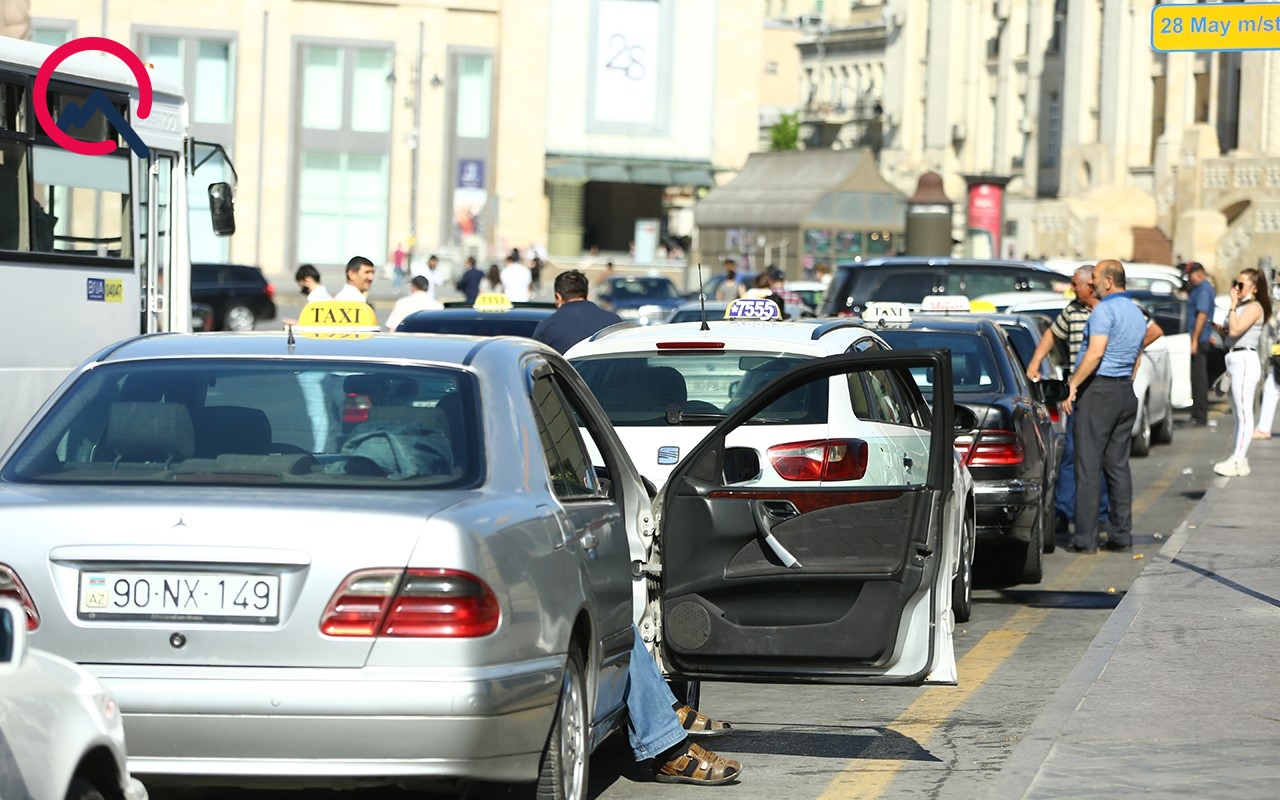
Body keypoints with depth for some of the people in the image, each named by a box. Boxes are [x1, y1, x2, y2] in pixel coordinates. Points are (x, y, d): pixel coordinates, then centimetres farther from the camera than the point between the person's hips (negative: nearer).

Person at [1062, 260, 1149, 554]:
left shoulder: (1104, 310, -12)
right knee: (1118, 465, 10)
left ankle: (1086, 538, -8)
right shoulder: (1137, 314, 16)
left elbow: (1096, 352, -22)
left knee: (1089, 466, -6)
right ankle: (1121, 535, 9)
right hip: (1126, 392, 8)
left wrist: (1073, 385, -19)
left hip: (1098, 390, -8)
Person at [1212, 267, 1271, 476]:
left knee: (1244, 413, -11)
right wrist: (1222, 329, 5)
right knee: (1239, 414, 12)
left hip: (1245, 360, -11)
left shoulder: (1254, 308, -10)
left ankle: (1238, 461, -14)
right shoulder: (1243, 306, 19)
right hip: (1235, 361, 11)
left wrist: (1233, 305, -16)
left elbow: (1235, 330, -22)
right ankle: (1239, 460, 15)